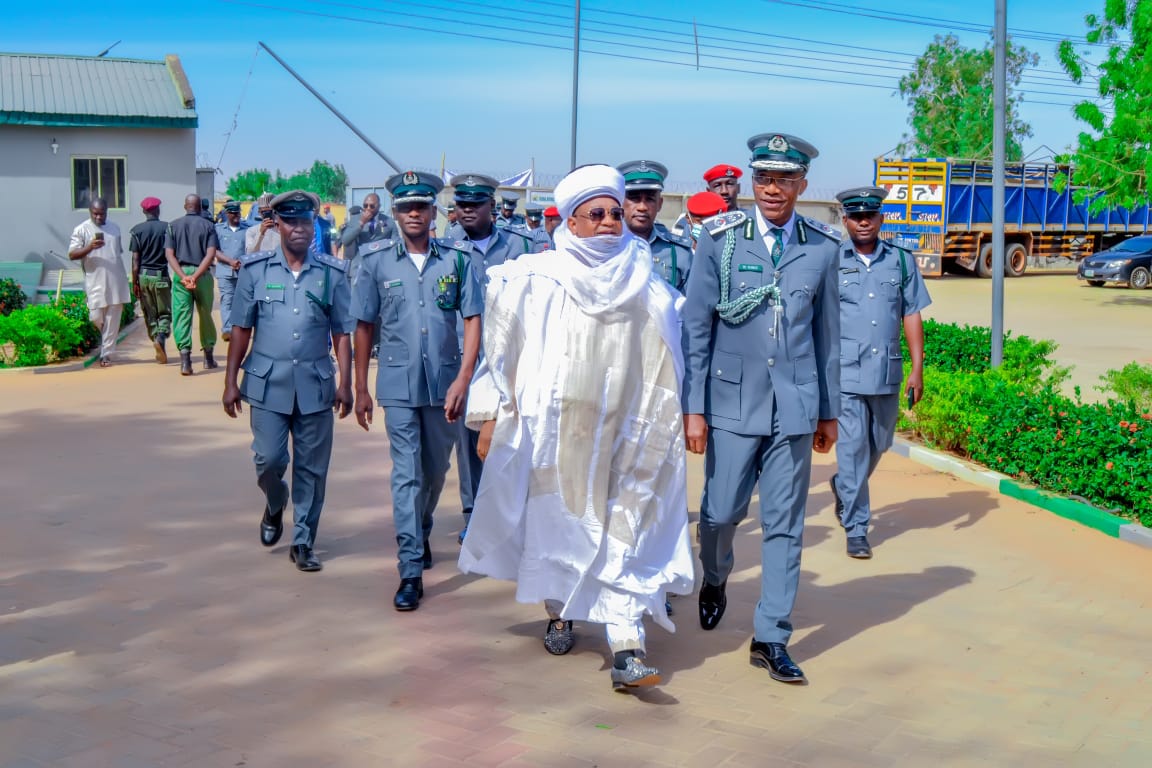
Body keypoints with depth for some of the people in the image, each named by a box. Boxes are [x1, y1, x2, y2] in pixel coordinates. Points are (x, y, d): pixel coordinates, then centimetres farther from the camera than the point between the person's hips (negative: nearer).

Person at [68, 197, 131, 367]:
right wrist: (90, 247, -23)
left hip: (116, 283, 3)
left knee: (112, 322, 1)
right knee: (96, 318, -4)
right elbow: (72, 255, -6)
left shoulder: (114, 228, 13)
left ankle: (106, 354, 6)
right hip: (95, 283, -3)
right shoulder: (81, 230, -1)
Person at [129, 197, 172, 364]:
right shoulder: (167, 228, -3)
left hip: (144, 276, 1)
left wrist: (134, 282, 1)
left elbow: (135, 259, -2)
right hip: (161, 275, -1)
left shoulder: (137, 230, 0)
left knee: (149, 315, 10)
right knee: (165, 312, 7)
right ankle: (161, 337, -22)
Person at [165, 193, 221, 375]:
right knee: (205, 316, 13)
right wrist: (195, 276, -14)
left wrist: (183, 276, -11)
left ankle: (185, 357, -15)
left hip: (181, 274, 0)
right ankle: (208, 357, 22)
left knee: (181, 315, -2)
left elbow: (169, 254, -2)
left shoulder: (173, 225, 8)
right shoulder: (208, 226, 3)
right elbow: (211, 254, -9)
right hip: (203, 274, 0)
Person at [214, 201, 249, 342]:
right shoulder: (218, 229, 7)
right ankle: (227, 330, -14)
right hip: (225, 271, -1)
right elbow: (215, 251, 1)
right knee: (227, 300, -8)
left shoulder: (247, 229, 9)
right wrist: (230, 261, -11)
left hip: (243, 271, 1)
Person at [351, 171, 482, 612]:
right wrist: (360, 389, 5)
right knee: (406, 475, -4)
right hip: (398, 386, -1)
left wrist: (463, 379, -13)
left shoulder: (457, 259, -2)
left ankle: (421, 534, 44)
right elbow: (364, 326, 4)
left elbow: (473, 320, -4)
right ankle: (411, 572, -2)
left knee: (435, 471, 18)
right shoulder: (376, 261, -1)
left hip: (445, 384, 2)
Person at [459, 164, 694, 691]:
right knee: (553, 524, 13)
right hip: (552, 430, 0)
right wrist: (490, 419, 1)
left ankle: (627, 648, -7)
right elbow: (501, 352, 2)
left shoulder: (646, 285, 4)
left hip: (623, 437, 1)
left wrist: (669, 422, 8)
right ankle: (558, 614, 36)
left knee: (624, 536, -5)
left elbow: (668, 365, 9)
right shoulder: (534, 280, -2)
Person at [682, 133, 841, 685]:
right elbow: (696, 327, -1)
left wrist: (829, 411, 13)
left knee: (785, 523, 4)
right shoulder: (719, 238, -1)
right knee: (721, 511, 2)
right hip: (733, 401, -1)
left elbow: (826, 333, 11)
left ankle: (771, 638, 15)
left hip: (795, 406, 2)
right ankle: (714, 581, 36)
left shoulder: (822, 247, 4)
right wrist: (694, 407, -5)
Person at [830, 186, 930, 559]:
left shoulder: (901, 261, 7)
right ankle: (856, 529, 4)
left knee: (878, 445, 16)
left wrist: (917, 369, 3)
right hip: (845, 372, -3)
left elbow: (912, 316, 8)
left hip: (887, 371, 3)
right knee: (852, 448, -5)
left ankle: (842, 487, 43)